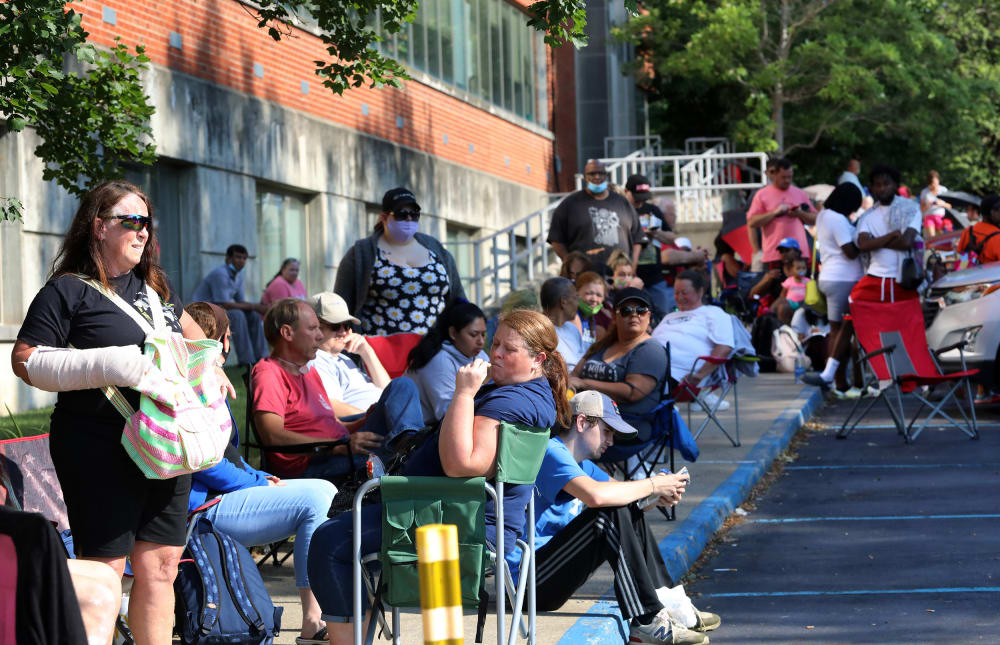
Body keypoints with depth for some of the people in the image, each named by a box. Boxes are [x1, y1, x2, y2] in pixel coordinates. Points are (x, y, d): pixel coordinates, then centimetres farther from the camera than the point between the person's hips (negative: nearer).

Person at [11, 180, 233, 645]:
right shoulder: (68, 291, -4)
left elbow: (188, 328, 36)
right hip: (101, 448, -7)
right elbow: (25, 361, -11)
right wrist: (106, 365, -21)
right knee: (104, 569, -8)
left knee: (161, 565, 7)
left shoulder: (154, 287, 18)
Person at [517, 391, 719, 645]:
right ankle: (646, 621, -24)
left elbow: (623, 493, 19)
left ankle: (671, 605, 10)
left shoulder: (579, 463, 19)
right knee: (611, 515, -24)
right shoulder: (551, 452, -14)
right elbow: (596, 495, -31)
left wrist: (659, 496, -3)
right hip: (531, 582, -11)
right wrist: (651, 485, -18)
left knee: (630, 513, 12)